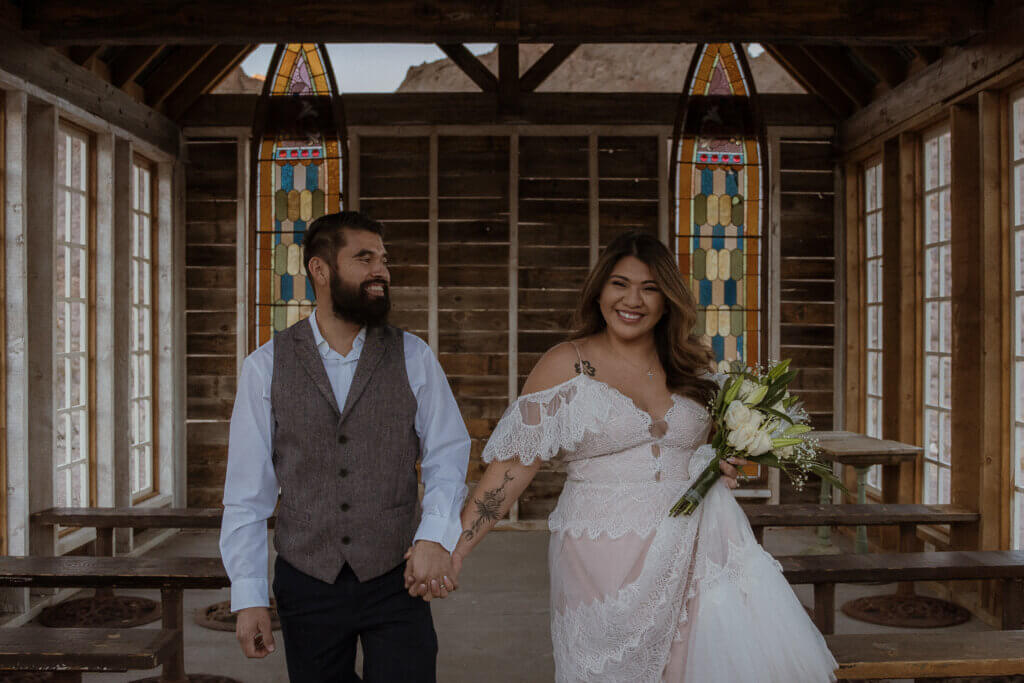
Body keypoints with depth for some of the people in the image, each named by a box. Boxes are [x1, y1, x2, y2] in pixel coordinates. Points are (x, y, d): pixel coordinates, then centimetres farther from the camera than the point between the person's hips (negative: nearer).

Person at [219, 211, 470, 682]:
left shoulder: (414, 359, 0)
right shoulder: (266, 367, -2)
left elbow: (448, 458, -2)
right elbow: (246, 493, -1)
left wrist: (435, 537, -19)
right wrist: (248, 597, -4)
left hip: (396, 582, 0)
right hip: (306, 585, 0)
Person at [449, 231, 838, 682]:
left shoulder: (692, 366, 7)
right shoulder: (566, 366, -5)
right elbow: (514, 462, -7)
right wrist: (455, 547, -14)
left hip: (694, 553, 4)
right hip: (605, 561, -3)